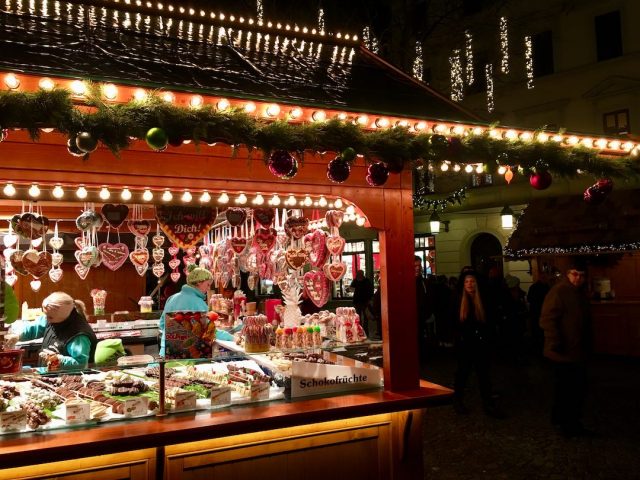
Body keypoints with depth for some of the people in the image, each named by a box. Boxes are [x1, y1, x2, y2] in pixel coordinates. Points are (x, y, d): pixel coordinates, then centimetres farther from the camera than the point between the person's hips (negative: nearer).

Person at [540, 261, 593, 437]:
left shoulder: (581, 293, 12)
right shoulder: (558, 291, -17)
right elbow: (547, 319, -23)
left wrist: (587, 346, 22)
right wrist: (555, 344, -26)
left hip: (578, 352, 10)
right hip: (563, 352, -9)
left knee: (579, 389, 17)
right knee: (565, 390, 1)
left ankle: (573, 422, 32)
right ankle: (566, 424, 16)